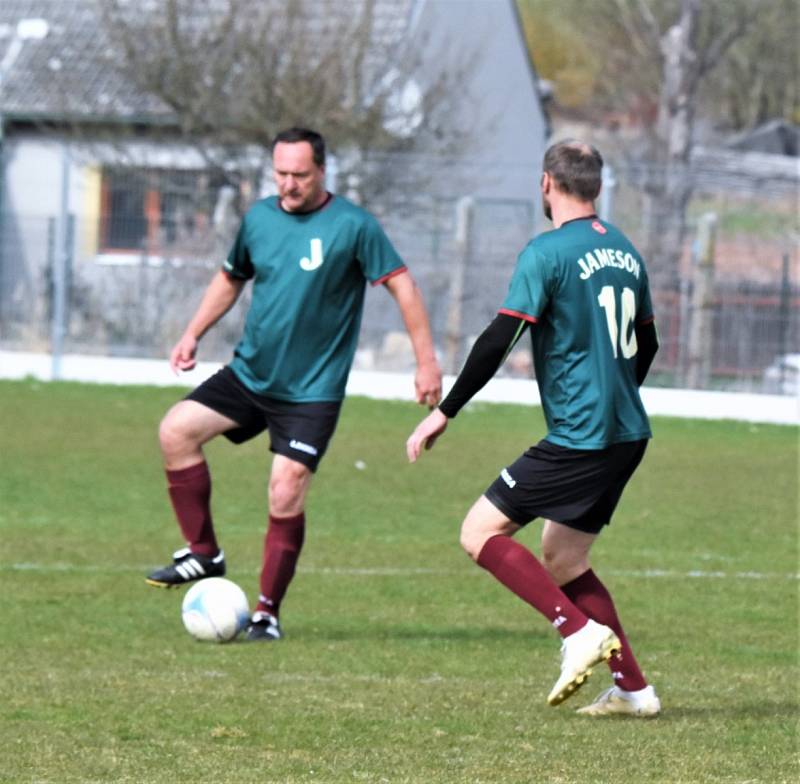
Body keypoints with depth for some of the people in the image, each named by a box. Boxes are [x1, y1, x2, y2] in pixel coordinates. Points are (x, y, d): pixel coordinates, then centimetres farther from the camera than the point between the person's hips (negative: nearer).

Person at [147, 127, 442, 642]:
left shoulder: (353, 226, -11)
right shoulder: (259, 218, 4)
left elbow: (402, 285, -9)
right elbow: (231, 278, 21)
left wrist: (427, 362, -12)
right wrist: (194, 334, 12)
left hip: (312, 391, -5)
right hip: (249, 373, 5)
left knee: (286, 497, -12)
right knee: (177, 429, -12)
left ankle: (268, 611, 3)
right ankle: (204, 555, 1)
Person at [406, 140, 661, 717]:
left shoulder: (548, 253, -11)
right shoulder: (624, 250, 12)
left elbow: (498, 341, -16)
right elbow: (646, 344, 22)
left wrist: (444, 413, -9)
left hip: (578, 440, -8)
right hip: (628, 436, 8)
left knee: (481, 532, -2)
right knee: (563, 560, 17)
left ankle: (581, 630, -14)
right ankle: (632, 688, 11)